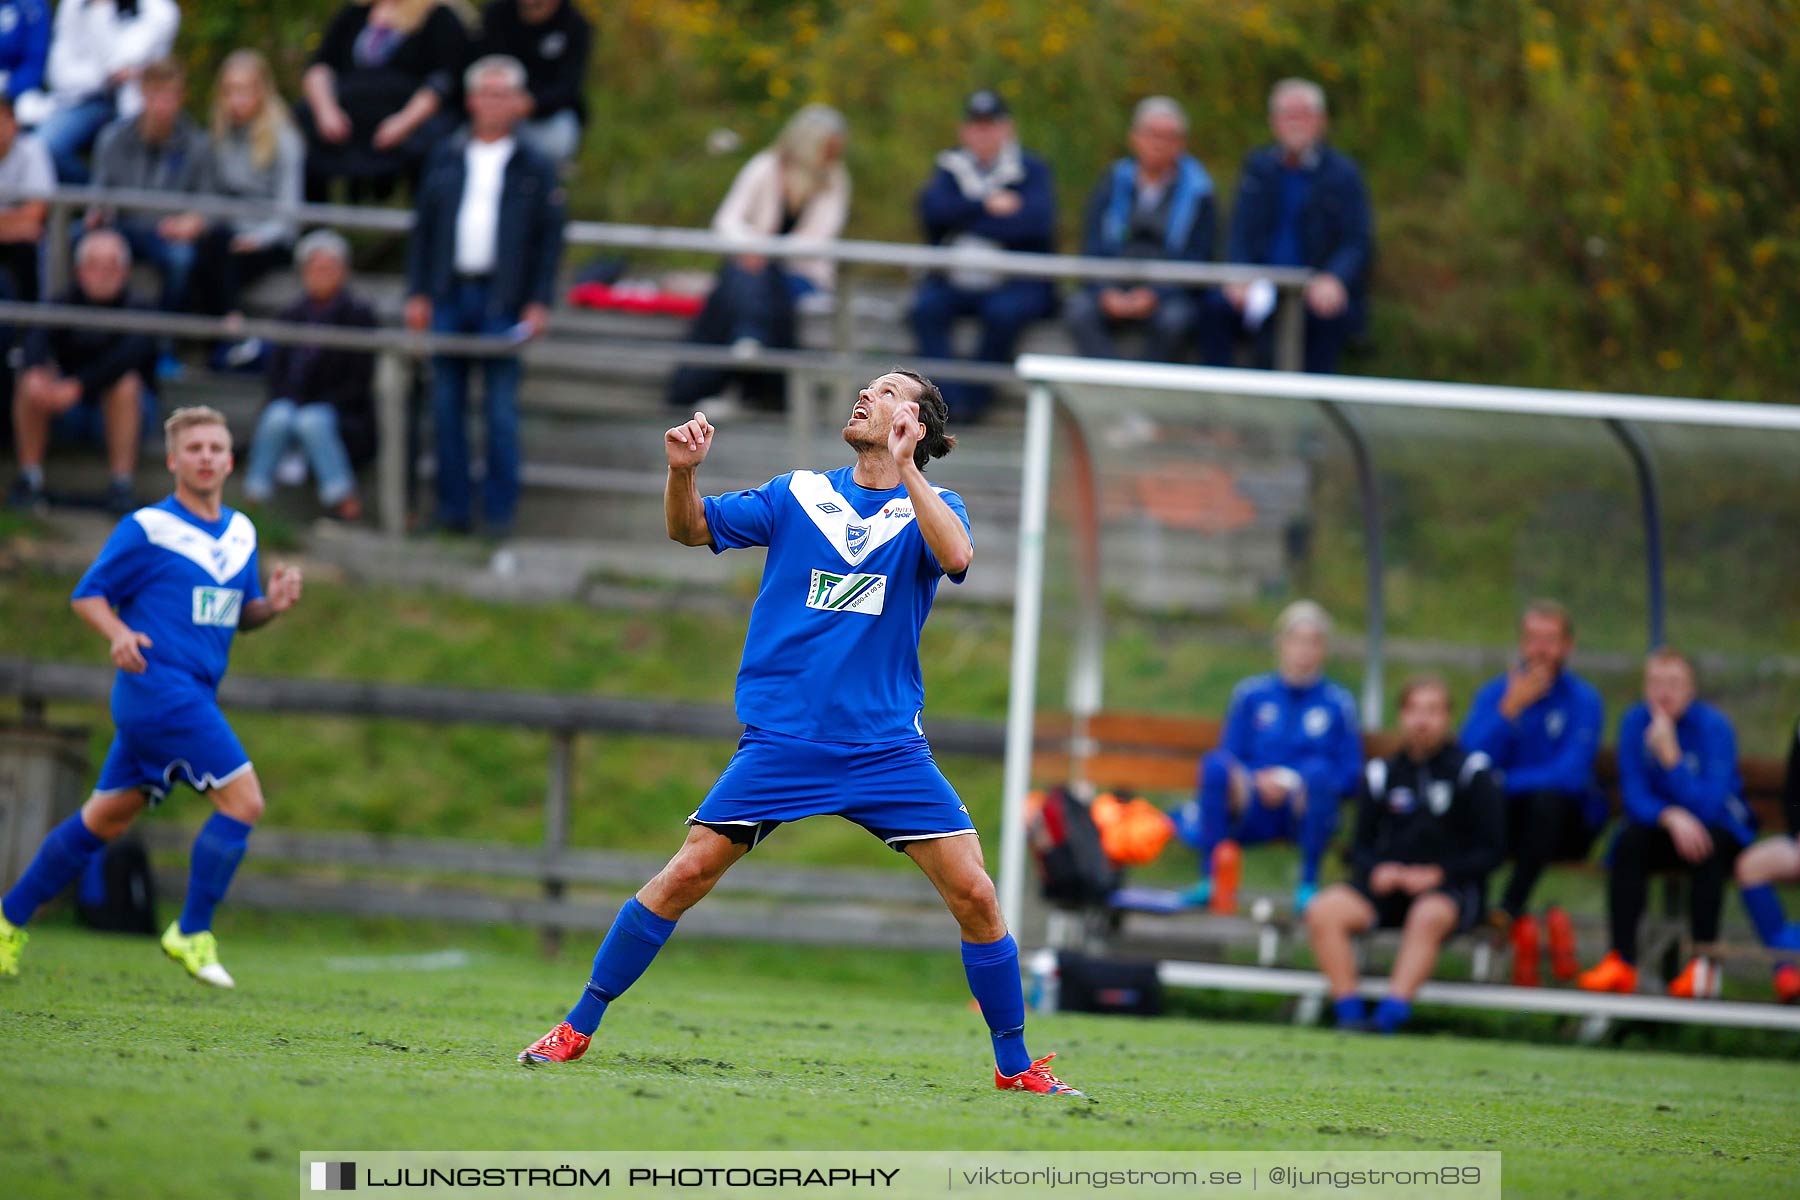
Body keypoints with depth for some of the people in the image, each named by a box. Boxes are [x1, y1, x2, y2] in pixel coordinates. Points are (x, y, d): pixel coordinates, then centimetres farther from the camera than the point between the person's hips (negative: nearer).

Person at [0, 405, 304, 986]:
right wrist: (118, 633, -24)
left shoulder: (241, 532, 14)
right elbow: (88, 594, -4)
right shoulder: (146, 529, -7)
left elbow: (240, 614, 23)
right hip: (159, 689, -8)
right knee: (243, 800, -14)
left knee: (106, 819, 13)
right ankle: (192, 933, -4)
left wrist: (273, 604, 0)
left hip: (194, 697, 8)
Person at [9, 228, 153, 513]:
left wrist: (77, 386, -48)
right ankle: (29, 479, -19)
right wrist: (35, 372, -52)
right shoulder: (66, 304, -8)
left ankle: (122, 486, -30)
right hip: (70, 414, 2)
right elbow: (38, 337, -27)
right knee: (28, 382, -25)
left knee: (125, 383, -34)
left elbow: (133, 351, -36)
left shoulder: (134, 311, -16)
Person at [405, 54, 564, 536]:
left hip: (502, 303, -3)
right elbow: (423, 229, 12)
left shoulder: (535, 169, 4)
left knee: (501, 410, -3)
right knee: (446, 405, 4)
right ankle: (452, 508, 9)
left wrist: (539, 303, -5)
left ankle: (500, 510, 2)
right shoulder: (446, 163, 11)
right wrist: (417, 293, 5)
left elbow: (550, 238, 2)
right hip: (449, 296, 3)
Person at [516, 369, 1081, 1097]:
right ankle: (577, 1029, 3)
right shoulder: (798, 495, 8)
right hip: (781, 738, 0)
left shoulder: (930, 507, 5)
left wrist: (903, 464, -25)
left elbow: (956, 556, -18)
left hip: (889, 749, 0)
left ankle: (1015, 1065, 8)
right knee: (685, 876, -9)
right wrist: (682, 470, -16)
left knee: (973, 893, -8)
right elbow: (691, 528, 4)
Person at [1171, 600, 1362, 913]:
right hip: (1254, 812, 1)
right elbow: (1231, 755, 11)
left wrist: (1292, 782, -11)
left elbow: (1350, 777, 4)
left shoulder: (1337, 704, 6)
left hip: (1304, 813, -1)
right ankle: (1210, 880, -27)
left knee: (1318, 769, -34)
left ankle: (1308, 885, -24)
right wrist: (1257, 781, -10)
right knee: (1214, 763, -27)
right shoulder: (1251, 695, 11)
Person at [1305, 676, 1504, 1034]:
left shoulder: (1470, 772, 2)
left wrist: (1437, 874, -13)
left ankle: (1389, 1016, -48)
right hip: (1389, 883, 4)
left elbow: (1490, 851, -1)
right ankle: (1348, 1012, -28)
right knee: (1323, 912, -23)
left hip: (1451, 887, -4)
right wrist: (1375, 871, -7)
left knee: (1428, 916, -40)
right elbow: (1362, 846, 17)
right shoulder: (1382, 774, 13)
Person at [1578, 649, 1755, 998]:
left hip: (1722, 828, -3)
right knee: (1630, 841, -28)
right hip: (1660, 823, 3)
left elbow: (1709, 803, -27)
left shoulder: (1713, 726, -18)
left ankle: (1704, 964, -32)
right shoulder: (1636, 721, -8)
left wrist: (1670, 756, -36)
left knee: (1706, 846, -35)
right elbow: (1635, 797, -13)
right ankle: (1622, 962, -33)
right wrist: (1671, 816, -33)